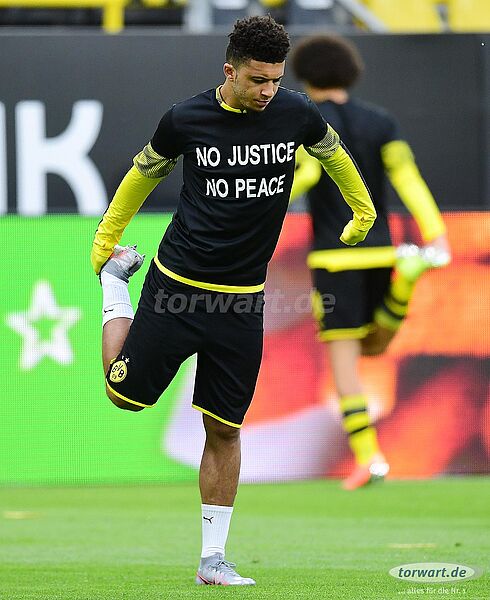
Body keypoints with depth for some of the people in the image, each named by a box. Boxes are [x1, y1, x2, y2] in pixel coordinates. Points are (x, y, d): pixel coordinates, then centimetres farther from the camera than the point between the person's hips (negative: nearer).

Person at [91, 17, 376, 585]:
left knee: (224, 430, 3)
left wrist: (363, 213, 30)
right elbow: (143, 174, 10)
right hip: (177, 285, -1)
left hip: (241, 301, 1)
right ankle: (117, 281, 33)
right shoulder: (185, 119, -9)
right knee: (126, 393, 8)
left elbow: (336, 155, 17)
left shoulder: (296, 113, -5)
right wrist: (104, 241, 16)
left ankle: (212, 558, 12)